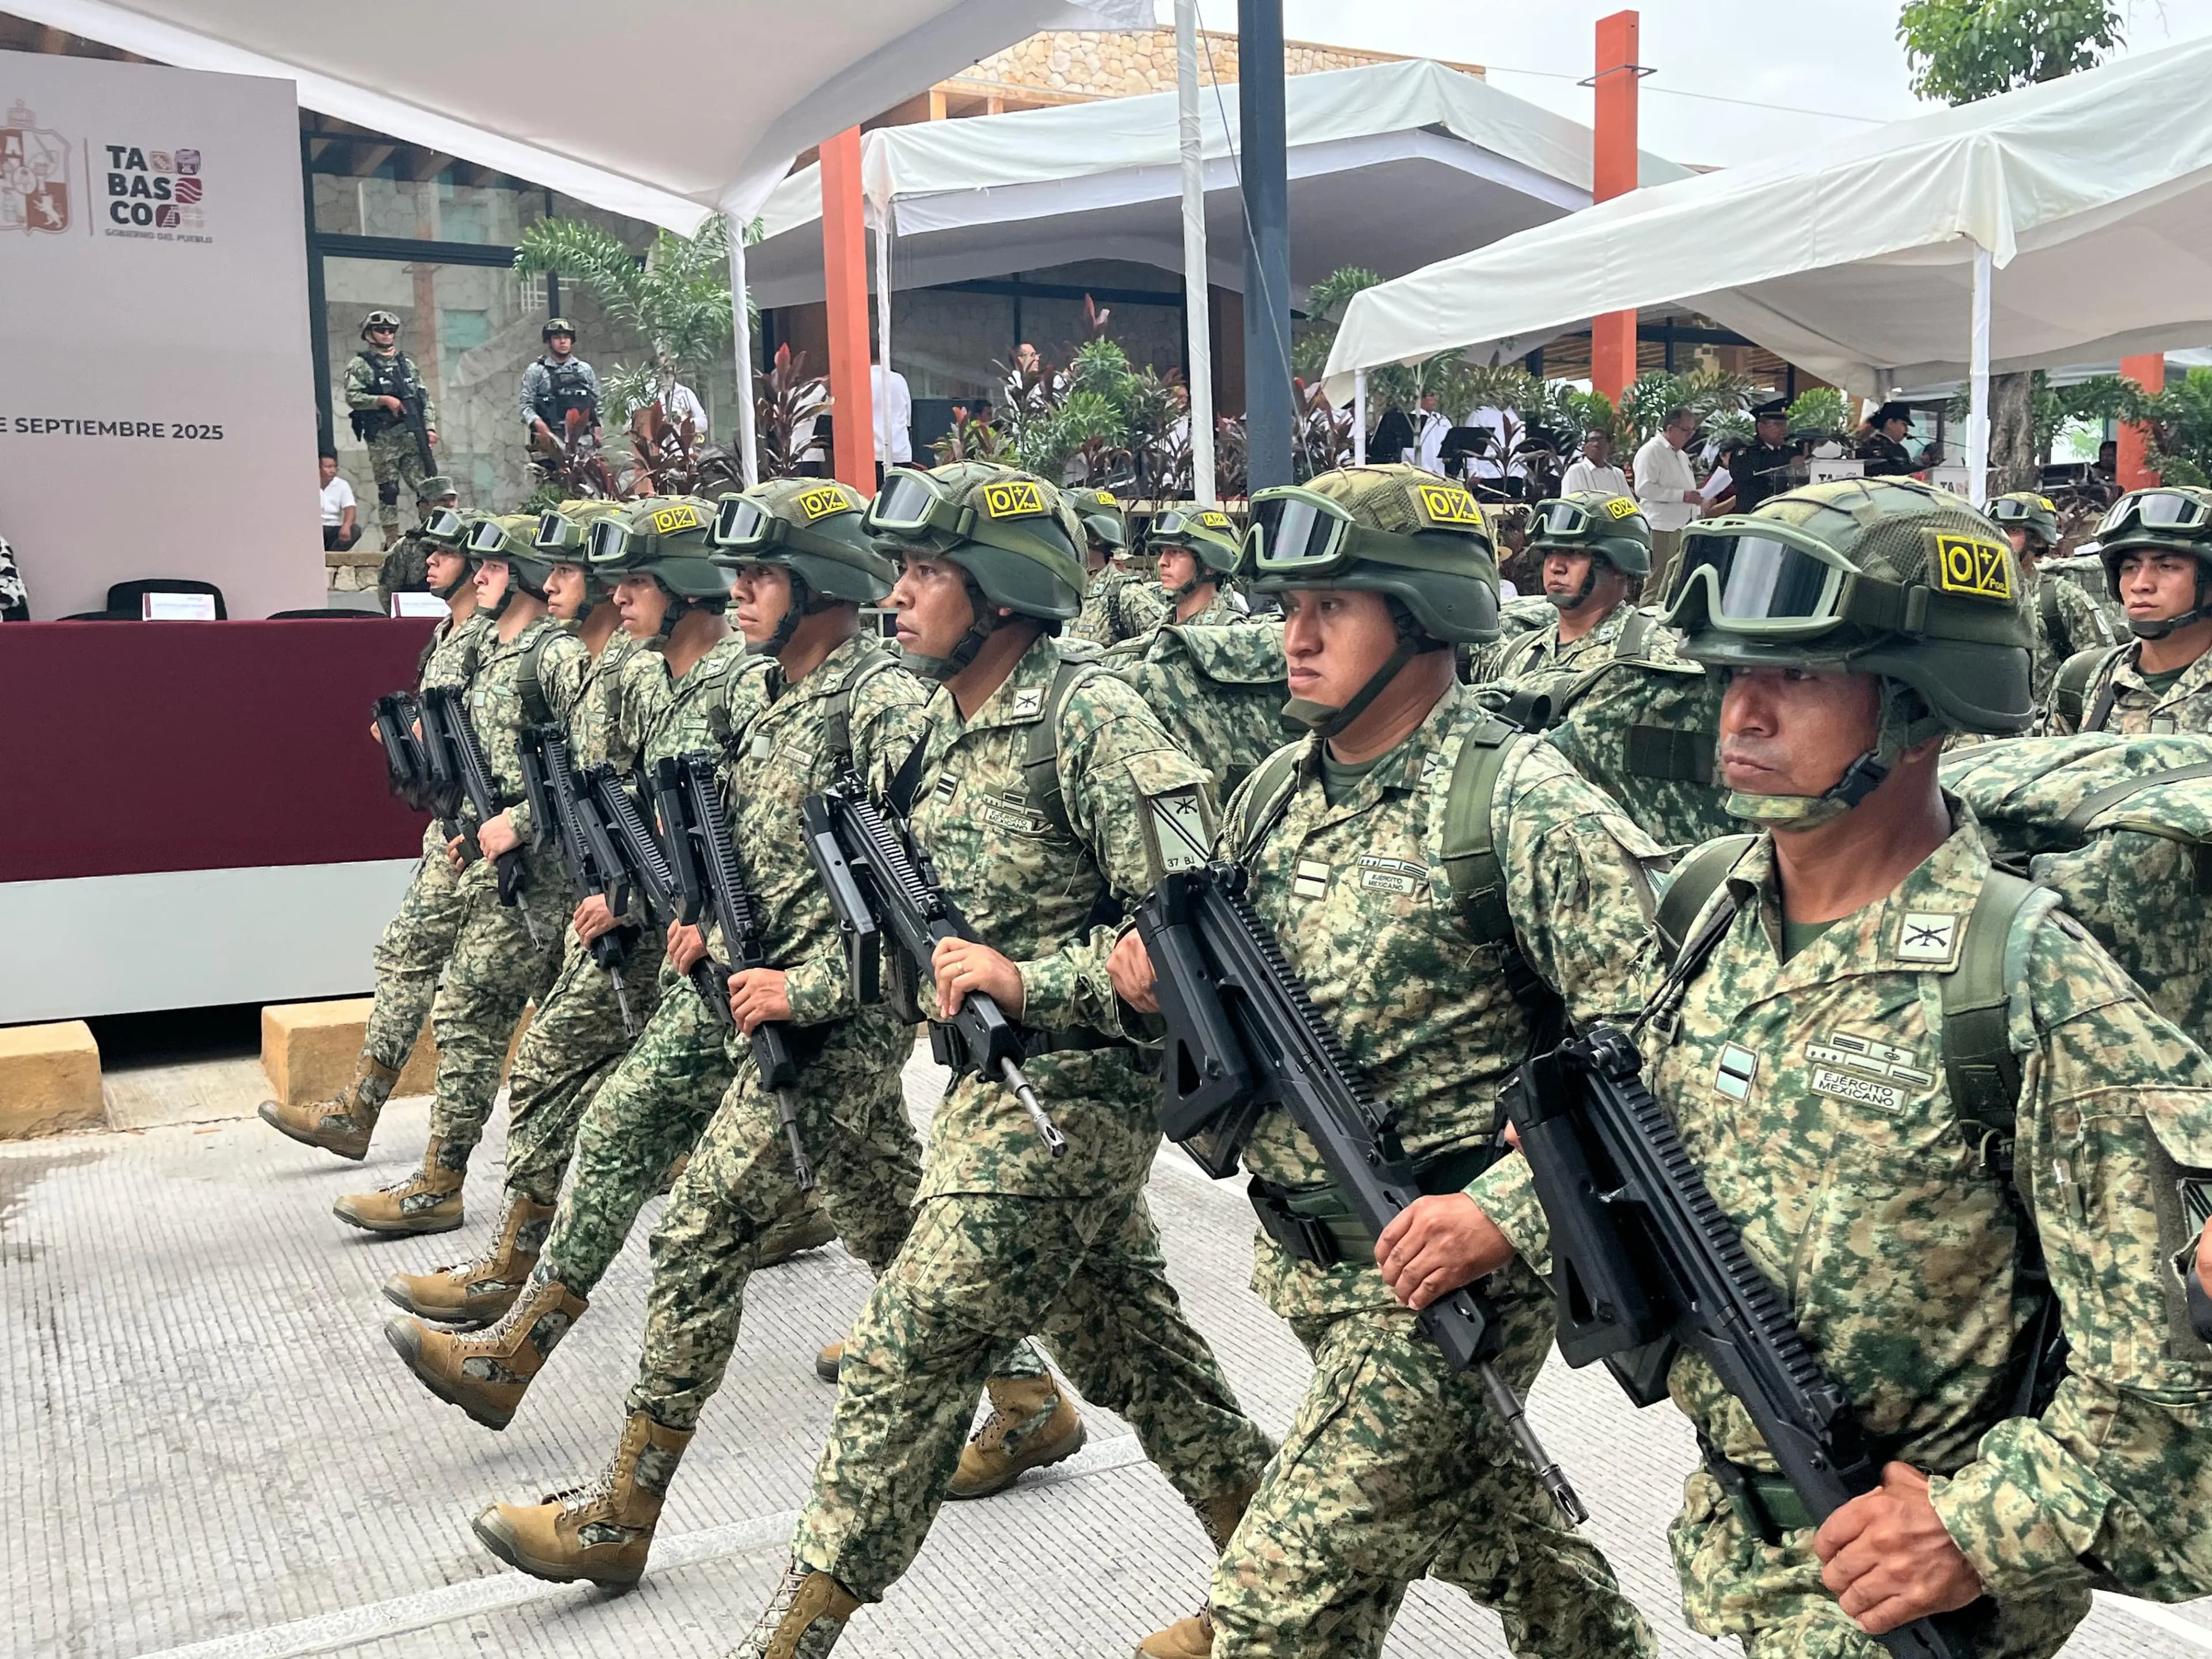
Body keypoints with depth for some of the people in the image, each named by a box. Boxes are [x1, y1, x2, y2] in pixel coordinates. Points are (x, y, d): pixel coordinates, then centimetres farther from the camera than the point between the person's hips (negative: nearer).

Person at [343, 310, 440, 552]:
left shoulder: (407, 363, 18)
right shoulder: (360, 365, 4)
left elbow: (425, 397, 17)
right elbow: (352, 397, -8)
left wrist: (430, 427, 5)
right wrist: (383, 400, -17)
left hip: (414, 435, 4)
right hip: (383, 438, -4)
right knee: (388, 490, -3)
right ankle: (392, 541, 1)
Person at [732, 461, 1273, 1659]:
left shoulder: (1090, 718, -17)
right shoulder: (945, 728, 10)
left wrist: (1032, 983, -26)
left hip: (1071, 1090, -9)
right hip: (993, 1083, 9)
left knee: (906, 1353, -6)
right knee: (1131, 1347, 17)